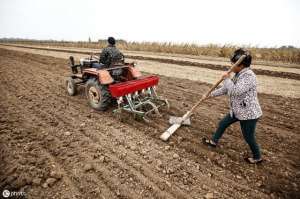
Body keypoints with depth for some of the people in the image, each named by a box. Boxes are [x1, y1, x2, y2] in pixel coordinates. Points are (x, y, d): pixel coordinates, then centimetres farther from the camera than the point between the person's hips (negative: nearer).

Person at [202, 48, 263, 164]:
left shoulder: (249, 76, -24)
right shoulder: (238, 75, 5)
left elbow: (235, 91, -34)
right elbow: (224, 89, 12)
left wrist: (227, 79, -19)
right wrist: (209, 95, 13)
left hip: (248, 113, -9)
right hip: (237, 111, 9)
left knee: (248, 137, 9)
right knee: (223, 124, 18)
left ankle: (257, 158, 36)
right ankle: (214, 141, 40)